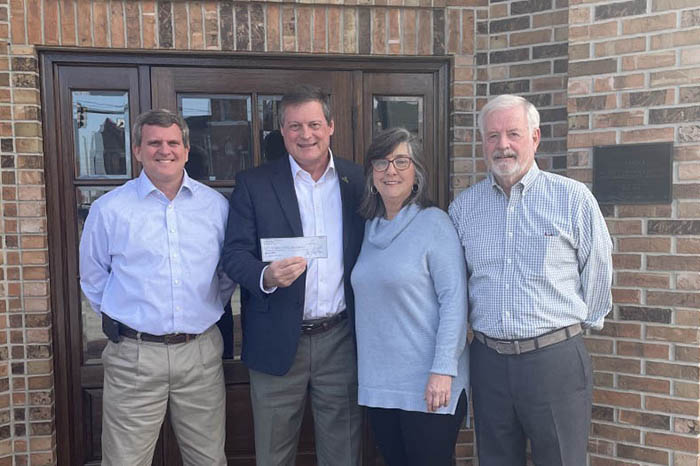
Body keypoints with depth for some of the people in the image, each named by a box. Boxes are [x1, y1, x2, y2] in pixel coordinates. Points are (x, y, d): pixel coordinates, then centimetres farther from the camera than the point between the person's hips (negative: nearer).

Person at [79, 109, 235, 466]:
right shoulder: (109, 209, -1)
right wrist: (120, 320, 7)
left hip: (201, 352, 2)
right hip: (134, 355, -1)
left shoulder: (215, 206, 5)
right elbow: (93, 279, 9)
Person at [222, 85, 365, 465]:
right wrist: (266, 276, -27)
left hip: (341, 338, 1)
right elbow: (234, 254, -5)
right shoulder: (253, 184, -2)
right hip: (277, 341, -1)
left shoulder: (357, 180, 3)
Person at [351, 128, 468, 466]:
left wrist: (443, 370, -18)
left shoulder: (434, 223, -9)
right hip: (378, 384, 6)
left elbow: (454, 300, -13)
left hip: (428, 386, -5)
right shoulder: (370, 227, 9)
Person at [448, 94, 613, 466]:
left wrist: (580, 323, 11)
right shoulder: (463, 206, 5)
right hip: (488, 361, 3)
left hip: (556, 360, -3)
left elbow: (597, 272, 4)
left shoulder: (573, 198, -4)